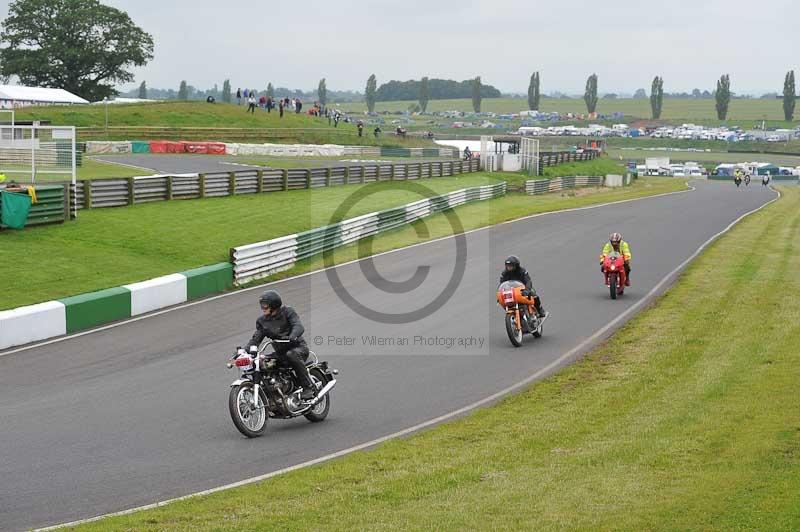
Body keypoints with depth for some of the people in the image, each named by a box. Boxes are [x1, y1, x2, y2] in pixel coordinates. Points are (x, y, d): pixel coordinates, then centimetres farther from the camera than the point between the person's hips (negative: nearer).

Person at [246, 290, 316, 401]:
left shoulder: (287, 312, -6)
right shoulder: (262, 320, 9)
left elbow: (299, 326, -22)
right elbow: (256, 338, 2)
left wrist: (291, 337, -44)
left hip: (298, 347, -6)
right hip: (280, 352, 6)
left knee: (291, 355, -38)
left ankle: (309, 387, -32)